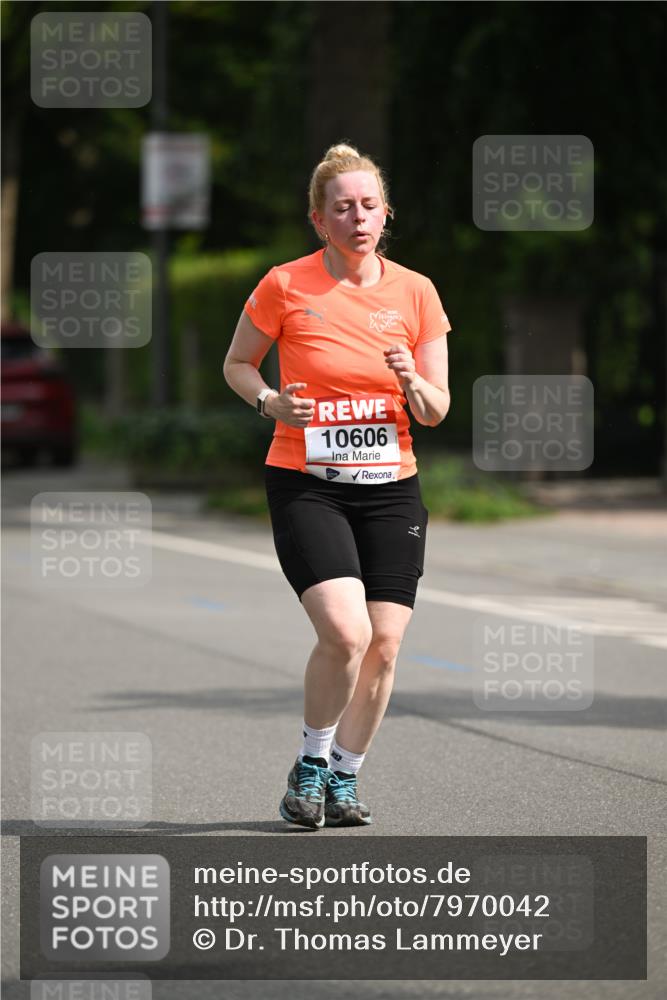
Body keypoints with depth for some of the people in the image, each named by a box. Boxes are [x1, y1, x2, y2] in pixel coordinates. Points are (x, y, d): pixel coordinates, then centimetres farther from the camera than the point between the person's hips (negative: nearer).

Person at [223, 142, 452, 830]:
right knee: (346, 632, -20)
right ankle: (310, 766, 4)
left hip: (391, 488, 3)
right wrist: (270, 401, -10)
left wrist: (412, 383, -15)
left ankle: (343, 780, 17)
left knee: (384, 644, -3)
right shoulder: (285, 286, -4)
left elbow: (436, 411, 7)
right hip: (304, 484, -3)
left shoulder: (414, 292, 3)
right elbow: (237, 364, 10)